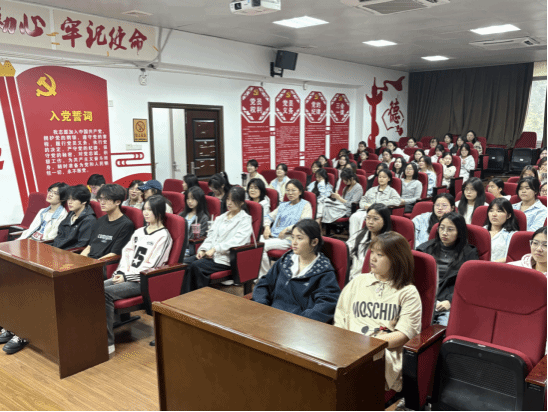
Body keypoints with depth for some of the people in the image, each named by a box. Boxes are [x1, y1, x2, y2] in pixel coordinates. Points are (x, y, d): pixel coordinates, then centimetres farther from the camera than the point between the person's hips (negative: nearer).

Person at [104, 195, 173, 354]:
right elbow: (126, 252, 13)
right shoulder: (139, 232, 18)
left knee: (106, 293, -27)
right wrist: (121, 273, -4)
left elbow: (151, 265, -12)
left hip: (142, 281, -7)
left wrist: (127, 277, -13)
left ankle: (108, 342, -21)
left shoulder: (163, 236, -6)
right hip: (126, 276, 7)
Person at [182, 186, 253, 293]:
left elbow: (236, 241, -15)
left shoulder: (245, 220, -1)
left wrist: (215, 249, -19)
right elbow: (211, 235, 16)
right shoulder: (221, 218, 22)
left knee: (196, 266, -27)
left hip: (226, 260, -6)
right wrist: (203, 249, -3)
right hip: (211, 254, 6)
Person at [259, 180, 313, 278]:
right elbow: (269, 217, 24)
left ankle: (265, 276, -14)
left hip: (289, 238, -6)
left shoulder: (305, 205, 6)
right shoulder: (283, 205, 27)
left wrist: (287, 228, -18)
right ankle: (260, 276, -17)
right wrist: (267, 227, 1)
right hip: (273, 235, 6)